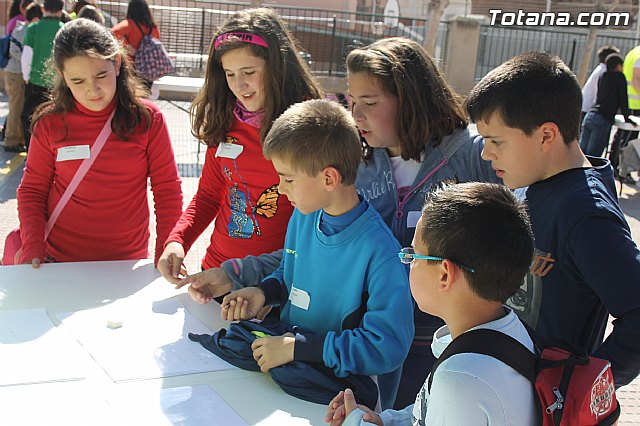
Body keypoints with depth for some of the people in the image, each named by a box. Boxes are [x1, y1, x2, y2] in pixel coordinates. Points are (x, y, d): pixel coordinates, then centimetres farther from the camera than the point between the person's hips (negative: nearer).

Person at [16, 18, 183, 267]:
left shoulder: (147, 119, -7)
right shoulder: (50, 123, -5)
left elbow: (167, 190, -4)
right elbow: (32, 190, 2)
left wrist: (168, 251, -11)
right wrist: (33, 249, -10)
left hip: (128, 261, 0)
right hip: (59, 260, 1)